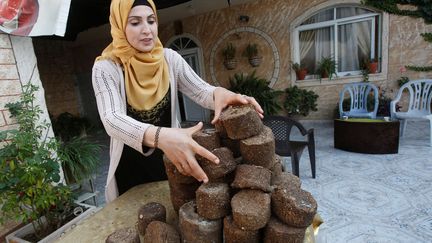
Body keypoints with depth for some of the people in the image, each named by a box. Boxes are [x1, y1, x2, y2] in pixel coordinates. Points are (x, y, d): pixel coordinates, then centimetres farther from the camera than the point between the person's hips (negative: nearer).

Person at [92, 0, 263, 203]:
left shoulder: (169, 58, -6)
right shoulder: (106, 68, -16)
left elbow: (201, 90, -12)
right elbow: (112, 119, -31)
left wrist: (219, 93, -37)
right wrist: (160, 136, -51)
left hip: (171, 157, 3)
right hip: (131, 165, -2)